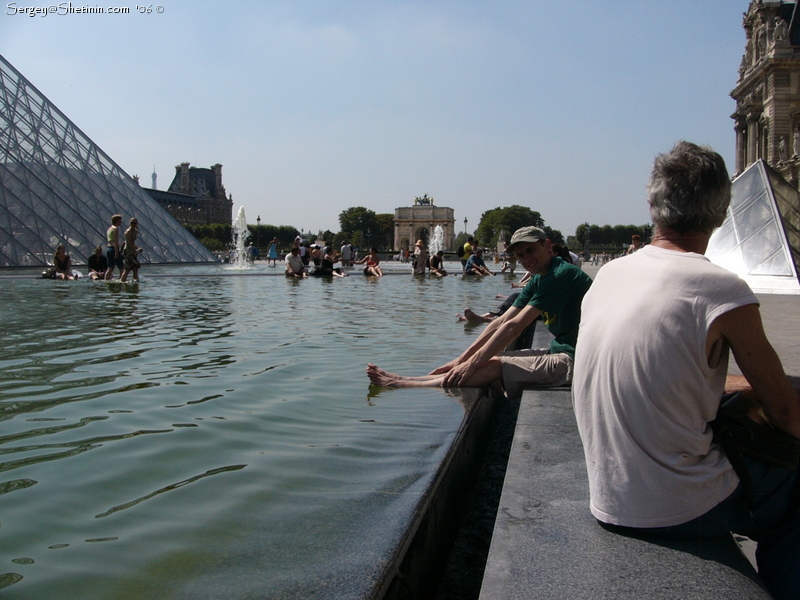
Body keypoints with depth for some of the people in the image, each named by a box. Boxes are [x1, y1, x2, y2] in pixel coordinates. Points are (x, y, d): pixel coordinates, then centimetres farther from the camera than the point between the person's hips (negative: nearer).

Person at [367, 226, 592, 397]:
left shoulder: (561, 274, -19)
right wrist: (461, 359, -1)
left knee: (494, 365, -17)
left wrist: (472, 363, -20)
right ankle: (407, 381, -3)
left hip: (574, 361, -9)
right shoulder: (538, 281, 11)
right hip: (561, 351, 9)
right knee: (491, 358, -1)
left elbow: (514, 326, -22)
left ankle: (405, 384, -15)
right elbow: (502, 322, 6)